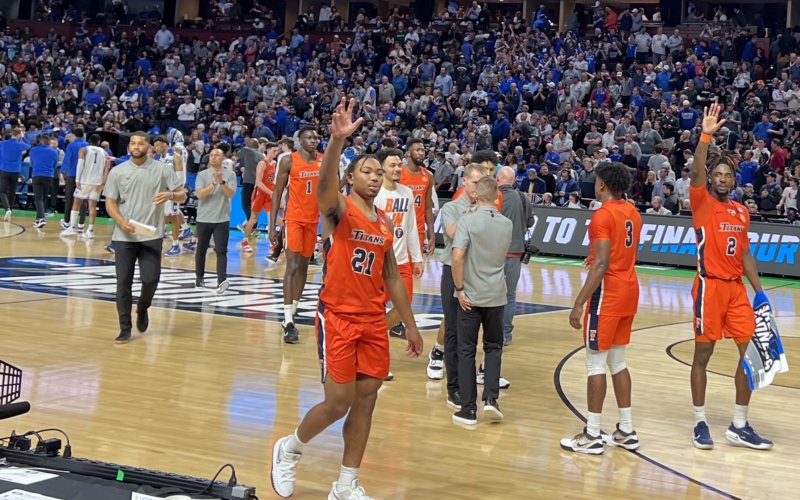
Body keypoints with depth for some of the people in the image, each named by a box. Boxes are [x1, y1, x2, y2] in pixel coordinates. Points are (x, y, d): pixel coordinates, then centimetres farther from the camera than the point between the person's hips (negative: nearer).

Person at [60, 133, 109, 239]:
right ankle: (90, 230, -4)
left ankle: (72, 228, 6)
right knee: (92, 206, 3)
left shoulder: (83, 150, 7)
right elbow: (106, 168, 4)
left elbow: (80, 164, -7)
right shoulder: (104, 153, 15)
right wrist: (103, 183, 0)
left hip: (84, 180, -2)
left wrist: (77, 180, -9)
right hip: (97, 182, 2)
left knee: (76, 203, 8)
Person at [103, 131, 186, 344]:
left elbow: (182, 195, 3)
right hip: (124, 237, 1)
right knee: (123, 282, -1)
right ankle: (125, 329, 8)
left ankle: (142, 309, 26)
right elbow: (110, 203, 4)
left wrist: (170, 194, -21)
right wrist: (122, 222, -15)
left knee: (150, 280, -6)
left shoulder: (163, 170, 2)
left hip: (151, 236, -1)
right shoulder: (117, 172, 4)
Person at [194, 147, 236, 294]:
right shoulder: (202, 175, 2)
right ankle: (199, 278, 26)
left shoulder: (230, 174, 2)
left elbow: (231, 194, -8)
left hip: (222, 219, -2)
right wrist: (214, 183, -21)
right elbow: (199, 194, -10)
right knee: (201, 249, 12)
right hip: (204, 218, 2)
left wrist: (222, 182, -22)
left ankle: (222, 281, -20)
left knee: (221, 250, -10)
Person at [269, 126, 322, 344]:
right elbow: (277, 192, -5)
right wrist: (272, 226, -8)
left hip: (313, 219, 5)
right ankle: (288, 322, -15)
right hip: (294, 218, -5)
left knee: (304, 266, 11)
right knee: (292, 266, -12)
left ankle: (292, 312, 23)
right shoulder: (289, 161, -9)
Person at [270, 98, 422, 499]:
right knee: (338, 402, -6)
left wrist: (410, 325, 17)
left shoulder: (385, 223, 12)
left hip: (374, 320, 6)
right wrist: (338, 140, -48)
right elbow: (326, 182, -31)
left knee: (366, 400, 6)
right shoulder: (339, 208, -7)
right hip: (338, 316, -6)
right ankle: (288, 450, 22)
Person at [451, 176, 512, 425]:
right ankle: (490, 399, 2)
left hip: (470, 296, -3)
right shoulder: (507, 224, 3)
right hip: (496, 295, 3)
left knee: (466, 351, 6)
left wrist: (459, 289, -11)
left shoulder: (467, 221, -12)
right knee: (493, 347, 17)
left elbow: (457, 257, -21)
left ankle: (469, 409, 6)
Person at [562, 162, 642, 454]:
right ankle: (626, 431, 17)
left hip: (608, 292, -8)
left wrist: (579, 303, -21)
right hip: (630, 288, 8)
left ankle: (592, 436, 1)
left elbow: (601, 266, -21)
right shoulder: (632, 212, 10)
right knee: (617, 361, 15)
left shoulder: (603, 215, -16)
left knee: (595, 362, -2)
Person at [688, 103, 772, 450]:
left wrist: (759, 291, 11)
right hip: (709, 287, -6)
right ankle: (700, 423, 11)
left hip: (737, 289, 6)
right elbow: (695, 172, -21)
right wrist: (706, 136, -31)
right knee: (703, 354, 0)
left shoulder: (742, 212, 14)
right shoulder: (702, 203, -2)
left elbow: (744, 255, 17)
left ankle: (739, 426, 13)